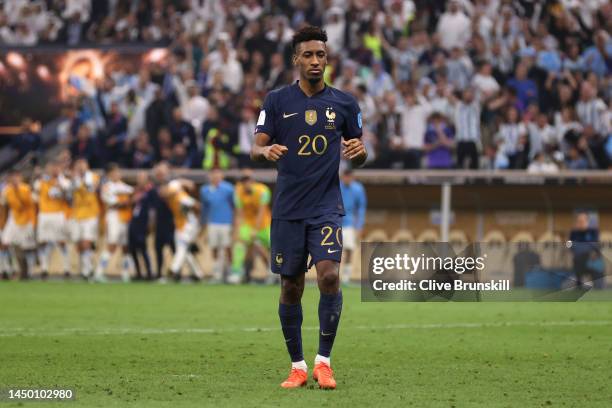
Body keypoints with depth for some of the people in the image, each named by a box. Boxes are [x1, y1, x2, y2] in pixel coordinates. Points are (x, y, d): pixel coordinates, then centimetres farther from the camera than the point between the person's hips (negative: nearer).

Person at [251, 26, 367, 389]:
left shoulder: (344, 103, 4)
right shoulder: (277, 100, 2)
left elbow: (358, 156, 12)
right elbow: (255, 149, 0)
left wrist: (359, 151, -13)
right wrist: (266, 151, -23)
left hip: (327, 207, -1)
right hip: (288, 209, 1)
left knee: (329, 275, -18)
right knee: (291, 287, 4)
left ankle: (323, 361, -8)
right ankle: (297, 366, 17)